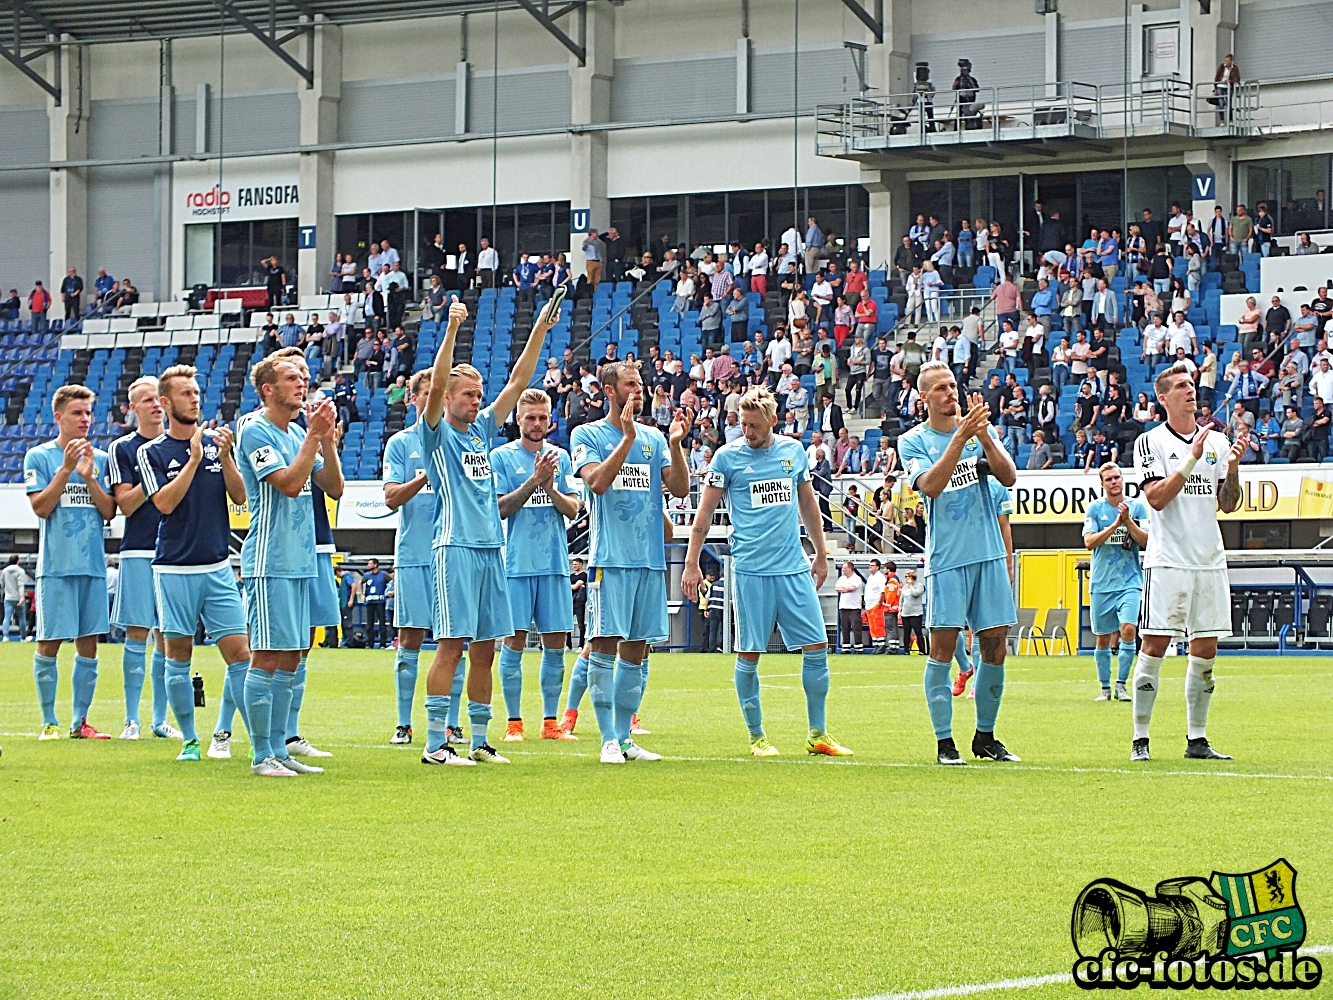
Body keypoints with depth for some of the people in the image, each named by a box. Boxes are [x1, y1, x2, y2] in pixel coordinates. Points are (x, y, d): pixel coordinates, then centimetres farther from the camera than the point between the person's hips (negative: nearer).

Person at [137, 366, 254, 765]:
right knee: (178, 657, 3)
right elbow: (165, 502, -12)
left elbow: (240, 496, 3)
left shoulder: (216, 443, 9)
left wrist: (225, 457, -12)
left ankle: (223, 733, -2)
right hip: (174, 569, -2)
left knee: (239, 654, -6)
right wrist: (194, 459, -15)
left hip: (217, 567, 2)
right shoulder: (152, 452, 1)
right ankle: (189, 740, 13)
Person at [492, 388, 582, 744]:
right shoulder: (502, 457, 0)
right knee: (515, 641, -3)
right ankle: (514, 723, 3)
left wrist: (552, 487, -13)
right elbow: (500, 508, -7)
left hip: (555, 563, 3)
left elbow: (572, 510, 6)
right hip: (516, 563, -3)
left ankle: (551, 722, 10)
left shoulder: (560, 457, 10)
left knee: (556, 643, 4)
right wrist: (534, 480, -17)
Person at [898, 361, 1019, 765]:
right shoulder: (912, 441, 0)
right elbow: (931, 486, -17)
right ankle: (944, 741, -1)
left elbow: (1009, 477, -2)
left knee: (995, 645, 4)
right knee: (943, 645, -7)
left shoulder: (982, 429, 10)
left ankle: (985, 736, 16)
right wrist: (960, 437, -24)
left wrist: (984, 434, -15)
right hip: (947, 557, -3)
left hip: (990, 553, 3)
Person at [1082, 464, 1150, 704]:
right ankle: (1105, 688, 19)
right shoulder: (1095, 508, 2)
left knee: (1128, 628, -18)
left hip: (1130, 581, -1)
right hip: (1102, 583, 1)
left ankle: (1121, 684, -8)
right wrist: (1115, 525, -17)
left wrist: (1128, 521, -16)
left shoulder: (1137, 507, 3)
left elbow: (1146, 541, -3)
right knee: (1103, 639, 6)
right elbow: (1089, 542, -8)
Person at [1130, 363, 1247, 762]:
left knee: (1205, 651, 4)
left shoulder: (1217, 442, 12)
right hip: (1168, 560, -5)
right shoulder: (1150, 442, -1)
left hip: (1210, 560, 5)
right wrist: (1191, 460, -17)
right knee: (1155, 646, -7)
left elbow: (1228, 504, 12)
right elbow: (1157, 498, -12)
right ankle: (1140, 738, -3)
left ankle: (1196, 739, 10)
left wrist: (1233, 466, -5)